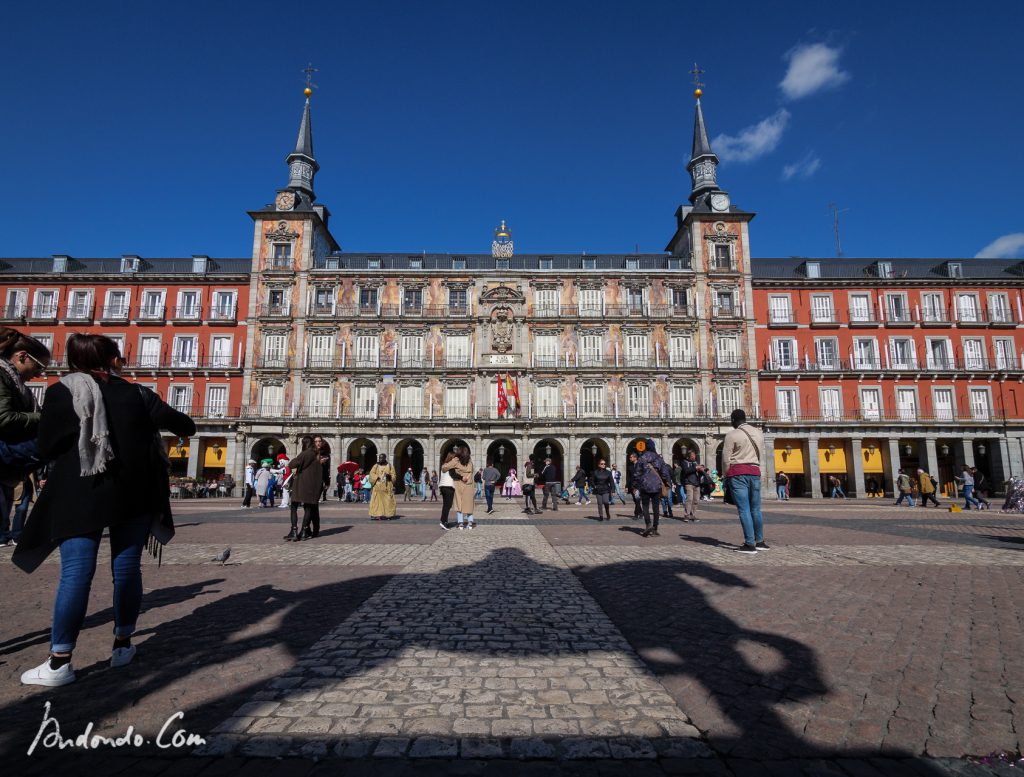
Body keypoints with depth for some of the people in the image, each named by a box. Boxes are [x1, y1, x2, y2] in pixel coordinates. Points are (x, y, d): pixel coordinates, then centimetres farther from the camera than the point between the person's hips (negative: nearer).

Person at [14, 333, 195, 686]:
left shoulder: (62, 392, -1)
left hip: (82, 494, -1)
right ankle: (123, 645, 20)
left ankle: (59, 662, 2)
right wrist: (187, 427, 25)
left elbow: (46, 447, -3)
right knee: (127, 568, 9)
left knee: (76, 574, 0)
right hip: (132, 494, 2)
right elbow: (174, 420, 3)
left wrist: (72, 449, 18)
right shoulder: (136, 393, 4)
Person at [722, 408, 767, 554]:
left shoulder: (732, 435, -6)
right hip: (755, 472, 6)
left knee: (744, 509, -5)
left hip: (738, 472, -6)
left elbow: (726, 458, -6)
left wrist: (727, 475, 5)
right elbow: (759, 454, 12)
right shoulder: (759, 433, 12)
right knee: (755, 508, 13)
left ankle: (750, 544, -5)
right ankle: (760, 541, 21)